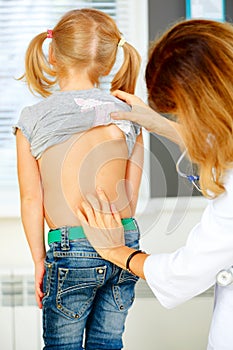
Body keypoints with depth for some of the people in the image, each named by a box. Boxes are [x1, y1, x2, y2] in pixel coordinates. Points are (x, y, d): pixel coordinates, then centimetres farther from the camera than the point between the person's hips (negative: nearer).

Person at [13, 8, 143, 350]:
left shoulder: (32, 120, -6)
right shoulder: (128, 115, 1)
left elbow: (32, 199, -4)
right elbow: (131, 192, 6)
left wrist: (39, 260, 6)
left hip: (72, 249, -3)